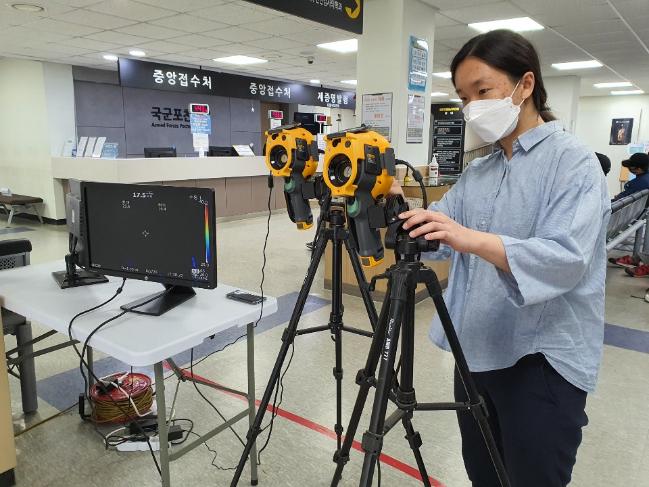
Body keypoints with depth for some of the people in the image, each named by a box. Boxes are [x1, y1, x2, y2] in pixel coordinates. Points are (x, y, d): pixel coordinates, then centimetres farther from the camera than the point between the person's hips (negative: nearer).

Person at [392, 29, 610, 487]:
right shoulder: (477, 172, 10)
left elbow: (567, 258, -26)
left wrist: (472, 239, -38)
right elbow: (436, 237, 4)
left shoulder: (573, 161, -11)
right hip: (478, 352, 7)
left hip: (544, 361, -6)